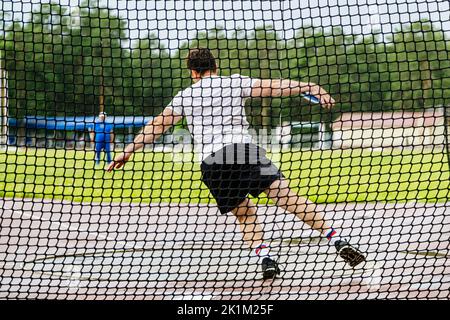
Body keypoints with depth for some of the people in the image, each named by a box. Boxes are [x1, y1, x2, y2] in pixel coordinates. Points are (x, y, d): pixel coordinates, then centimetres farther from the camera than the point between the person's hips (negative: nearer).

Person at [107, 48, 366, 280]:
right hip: (244, 150, -2)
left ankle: (265, 259, -4)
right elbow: (275, 87, 6)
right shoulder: (235, 83, 15)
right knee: (288, 196, -9)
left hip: (211, 163, 2)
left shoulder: (185, 96, 21)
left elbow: (157, 126, 23)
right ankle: (337, 241, -20)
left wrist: (128, 151, 30)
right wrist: (310, 87, 5)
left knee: (245, 214, 18)